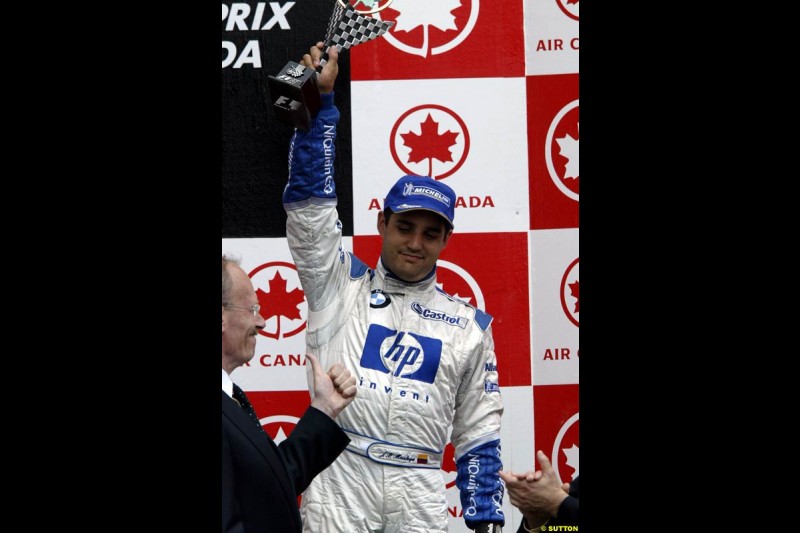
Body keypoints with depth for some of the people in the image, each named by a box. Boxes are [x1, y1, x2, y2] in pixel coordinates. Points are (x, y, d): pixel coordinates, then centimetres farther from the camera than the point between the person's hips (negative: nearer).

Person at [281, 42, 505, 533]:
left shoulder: (469, 325, 14)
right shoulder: (340, 286, 10)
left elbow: (479, 436, 14)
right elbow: (311, 202, -1)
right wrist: (319, 102, -9)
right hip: (338, 481, -2)